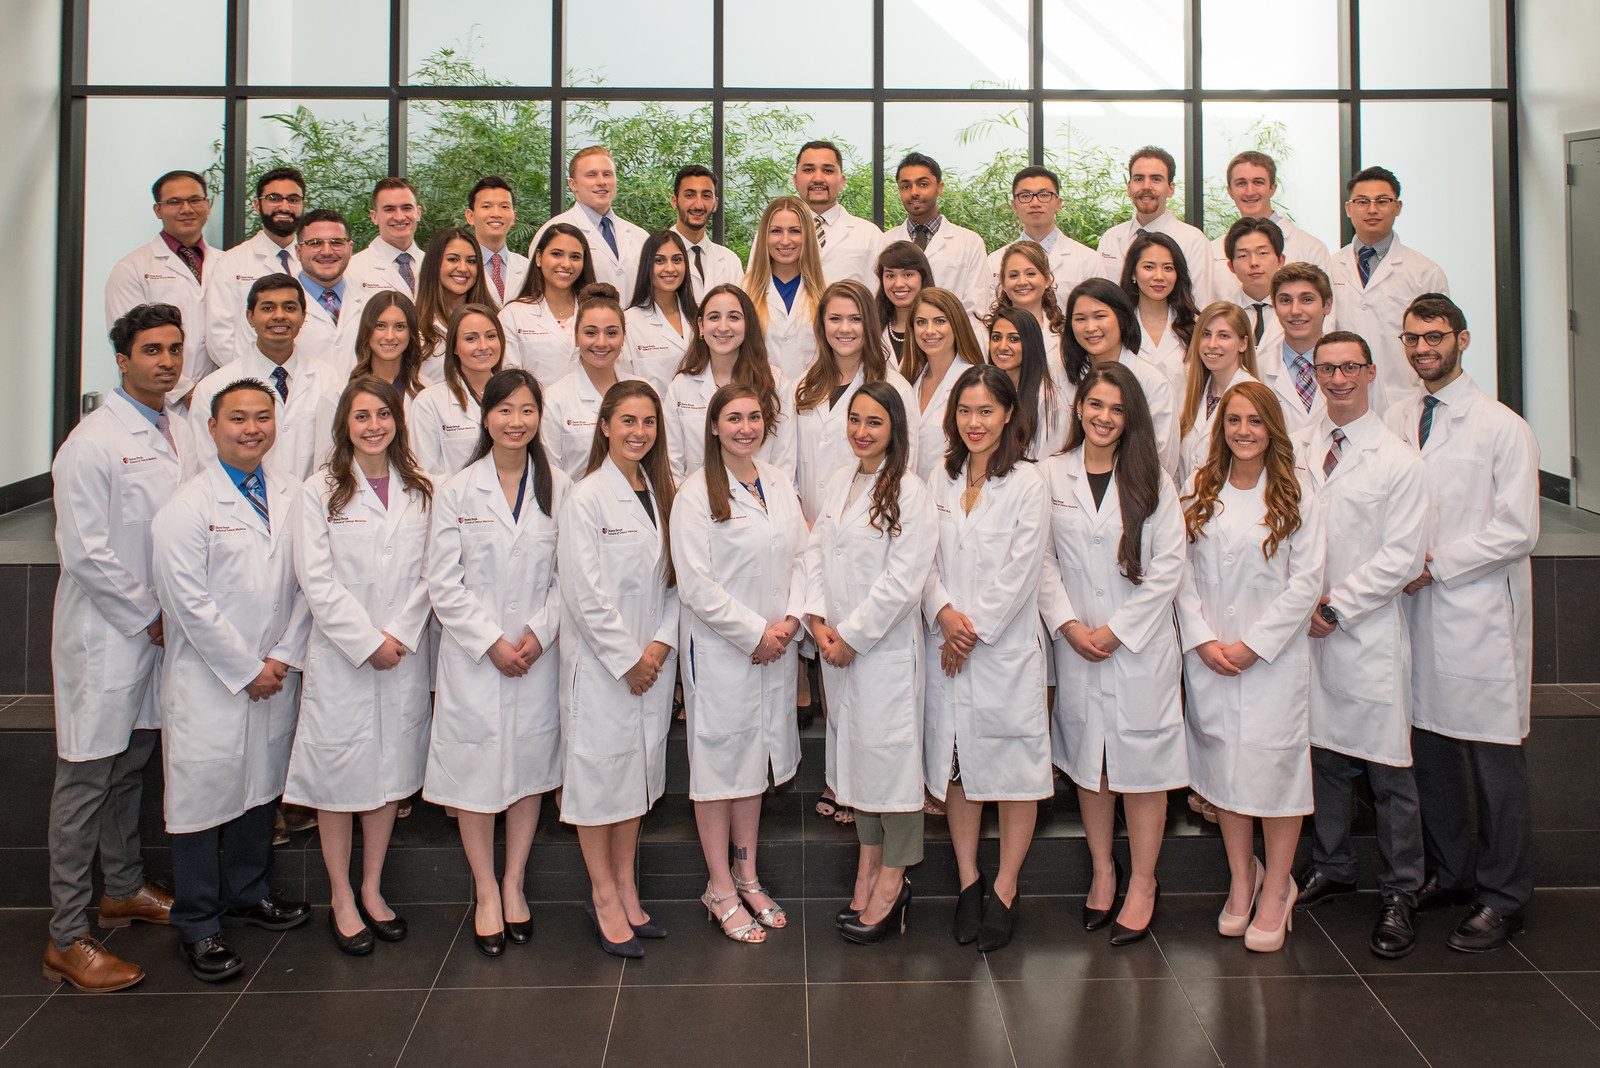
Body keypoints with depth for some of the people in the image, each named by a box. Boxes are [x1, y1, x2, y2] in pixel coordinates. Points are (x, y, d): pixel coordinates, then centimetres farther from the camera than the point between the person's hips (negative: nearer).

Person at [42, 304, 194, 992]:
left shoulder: (180, 435, 8)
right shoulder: (94, 441, -14)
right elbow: (83, 552, -18)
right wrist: (147, 617, -12)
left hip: (161, 631, 7)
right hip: (104, 634, -7)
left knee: (131, 768, 19)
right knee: (85, 781, -1)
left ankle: (124, 889, 36)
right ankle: (67, 940, 7)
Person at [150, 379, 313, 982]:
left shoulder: (291, 495, 4)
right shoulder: (186, 508, -11)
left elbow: (305, 584, 5)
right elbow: (190, 603, -14)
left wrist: (285, 657, -4)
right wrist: (247, 670, -12)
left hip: (276, 676, 5)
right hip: (209, 681, -5)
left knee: (261, 786, 17)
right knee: (204, 794, 2)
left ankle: (249, 894, 36)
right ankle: (198, 926, 17)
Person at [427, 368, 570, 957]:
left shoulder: (560, 489, 2)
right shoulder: (457, 490, -1)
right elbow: (444, 583, -4)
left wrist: (540, 632, -11)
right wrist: (491, 642, -11)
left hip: (540, 652, 1)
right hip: (473, 656, -1)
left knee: (530, 764, 9)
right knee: (476, 768, 4)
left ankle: (514, 883, 26)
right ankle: (486, 893, 20)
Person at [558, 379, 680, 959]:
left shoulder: (661, 494, 7)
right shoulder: (586, 499, -11)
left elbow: (673, 580, 8)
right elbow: (584, 593, -15)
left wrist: (661, 644, -5)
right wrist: (627, 661, -12)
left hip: (652, 660, 6)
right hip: (599, 662, -6)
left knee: (640, 769, 13)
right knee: (600, 770, 2)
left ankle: (626, 889, 26)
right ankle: (605, 896, 17)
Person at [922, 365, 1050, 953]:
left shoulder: (1027, 484, -7)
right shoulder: (941, 480, 8)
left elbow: (1020, 572, -11)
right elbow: (927, 557, 7)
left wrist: (973, 627, -11)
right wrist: (943, 611, -10)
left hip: (1007, 645, -4)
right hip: (946, 645, 4)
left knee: (1015, 766, 3)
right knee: (955, 761, 11)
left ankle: (1005, 887, 17)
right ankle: (967, 878, 25)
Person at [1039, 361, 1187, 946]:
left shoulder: (1152, 480, -1)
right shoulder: (1052, 475, 3)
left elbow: (1168, 565, -4)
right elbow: (1042, 559, 3)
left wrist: (1117, 629, -10)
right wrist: (1067, 623, -9)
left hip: (1141, 640, -2)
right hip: (1076, 642, 2)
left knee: (1142, 761, 2)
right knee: (1088, 759, 10)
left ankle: (1142, 882, 16)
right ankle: (1103, 870, 26)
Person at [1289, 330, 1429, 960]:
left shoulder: (1398, 460, -5)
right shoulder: (1296, 449, 8)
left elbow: (1400, 558, -9)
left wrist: (1334, 606, -12)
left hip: (1368, 631, -4)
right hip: (1307, 626, 4)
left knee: (1388, 768, 1)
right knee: (1323, 754, 13)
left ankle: (1400, 894, 12)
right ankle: (1331, 867, 29)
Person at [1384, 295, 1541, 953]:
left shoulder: (1503, 428, -4)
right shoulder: (1393, 423, 10)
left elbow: (1516, 529, -9)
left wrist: (1436, 564, -13)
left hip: (1478, 610, -5)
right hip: (1413, 604, 5)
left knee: (1494, 757, 0)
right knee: (1429, 744, 11)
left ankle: (1503, 898, 13)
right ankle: (1448, 874, 27)